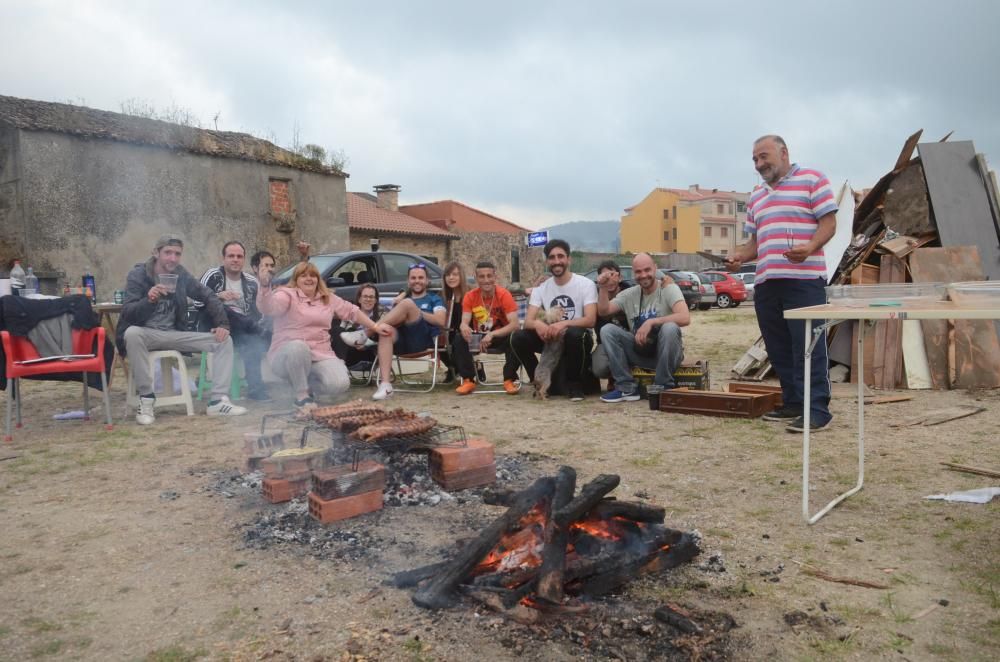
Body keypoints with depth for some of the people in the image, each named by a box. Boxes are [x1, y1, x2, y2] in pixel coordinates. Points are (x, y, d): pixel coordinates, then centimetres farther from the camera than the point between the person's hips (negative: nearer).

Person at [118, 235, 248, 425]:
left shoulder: (181, 274, 1)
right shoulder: (138, 275, -11)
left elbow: (208, 296, 7)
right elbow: (128, 313, -22)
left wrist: (222, 324, -8)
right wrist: (149, 300, -43)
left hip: (173, 334, 4)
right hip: (146, 333, -4)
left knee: (224, 340, -11)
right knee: (132, 333, -40)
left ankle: (218, 401, -15)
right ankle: (146, 399, -27)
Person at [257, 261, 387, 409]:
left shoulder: (328, 298, 13)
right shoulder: (286, 295, -5)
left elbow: (352, 311, 22)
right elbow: (268, 308, -25)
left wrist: (375, 327, 19)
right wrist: (265, 286, -45)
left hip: (320, 355, 4)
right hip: (287, 354, -4)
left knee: (340, 384, -22)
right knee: (297, 347, -40)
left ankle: (307, 383, 12)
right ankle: (301, 394, -16)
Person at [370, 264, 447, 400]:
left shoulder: (434, 299, 22)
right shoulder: (402, 298, 33)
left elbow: (441, 321, 1)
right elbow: (392, 319, 17)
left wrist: (416, 313, -1)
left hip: (425, 340, -3)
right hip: (402, 342, 3)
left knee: (408, 303, -25)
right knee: (386, 329, -33)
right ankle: (385, 385, -41)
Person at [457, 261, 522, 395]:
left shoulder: (504, 294, -16)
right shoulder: (470, 297, -8)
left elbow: (515, 323, -25)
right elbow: (464, 322, -14)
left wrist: (492, 335, -38)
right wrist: (464, 328, -41)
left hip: (500, 337, -2)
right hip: (478, 337, 2)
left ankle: (509, 379, -19)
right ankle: (468, 380, -17)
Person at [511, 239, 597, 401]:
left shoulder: (586, 284, -9)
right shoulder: (540, 289, 3)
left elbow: (590, 320, -20)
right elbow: (528, 322, -6)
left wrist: (564, 323, -38)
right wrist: (537, 324, -32)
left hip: (578, 340, -3)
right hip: (551, 340, 4)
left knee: (574, 334, -38)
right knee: (518, 337, -19)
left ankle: (574, 384, -14)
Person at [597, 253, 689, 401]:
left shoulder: (669, 289, -9)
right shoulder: (629, 294, 6)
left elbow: (685, 318, -26)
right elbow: (603, 311, 2)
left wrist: (651, 322, -32)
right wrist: (603, 288, -12)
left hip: (665, 354, -4)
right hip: (639, 353, 4)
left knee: (670, 327, -35)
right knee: (607, 330, -15)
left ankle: (662, 387, -19)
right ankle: (627, 387, -13)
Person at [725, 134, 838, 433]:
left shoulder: (812, 179, 4)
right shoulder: (756, 196, 24)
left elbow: (828, 222, -3)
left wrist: (810, 247, -22)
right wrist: (740, 255, 5)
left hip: (804, 280, -7)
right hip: (765, 283, 7)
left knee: (808, 347, -7)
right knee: (779, 349, 9)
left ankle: (817, 409, -3)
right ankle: (793, 403, 18)